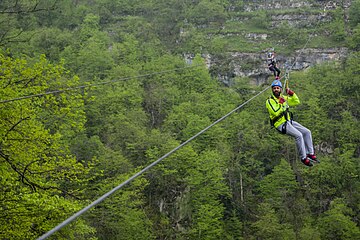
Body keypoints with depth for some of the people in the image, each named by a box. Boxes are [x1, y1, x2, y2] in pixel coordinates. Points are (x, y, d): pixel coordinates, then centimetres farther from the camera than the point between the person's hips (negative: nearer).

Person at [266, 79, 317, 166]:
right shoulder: (270, 101, -8)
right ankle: (303, 157, -17)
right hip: (281, 124, -8)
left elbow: (296, 102, 17)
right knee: (299, 135, -25)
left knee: (307, 132, -2)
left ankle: (310, 153, 4)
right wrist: (281, 103, -19)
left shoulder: (283, 97, 13)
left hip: (289, 121, 8)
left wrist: (292, 93, 4)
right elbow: (276, 113, -22)